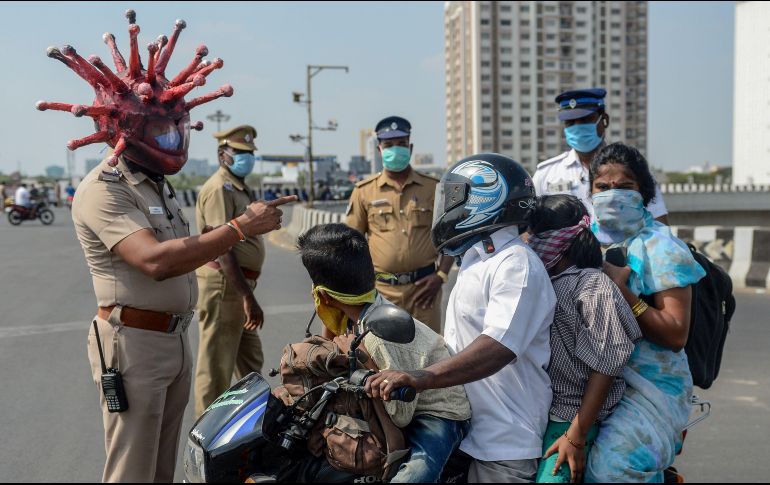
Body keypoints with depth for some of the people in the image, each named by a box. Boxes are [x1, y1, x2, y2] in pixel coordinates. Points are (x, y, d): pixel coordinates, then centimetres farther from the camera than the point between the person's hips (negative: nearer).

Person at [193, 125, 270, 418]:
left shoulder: (240, 188, 17)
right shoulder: (219, 188, -15)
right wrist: (247, 297, -29)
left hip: (240, 284, 11)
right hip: (224, 284, -11)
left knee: (250, 361, 21)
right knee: (217, 367, -3)